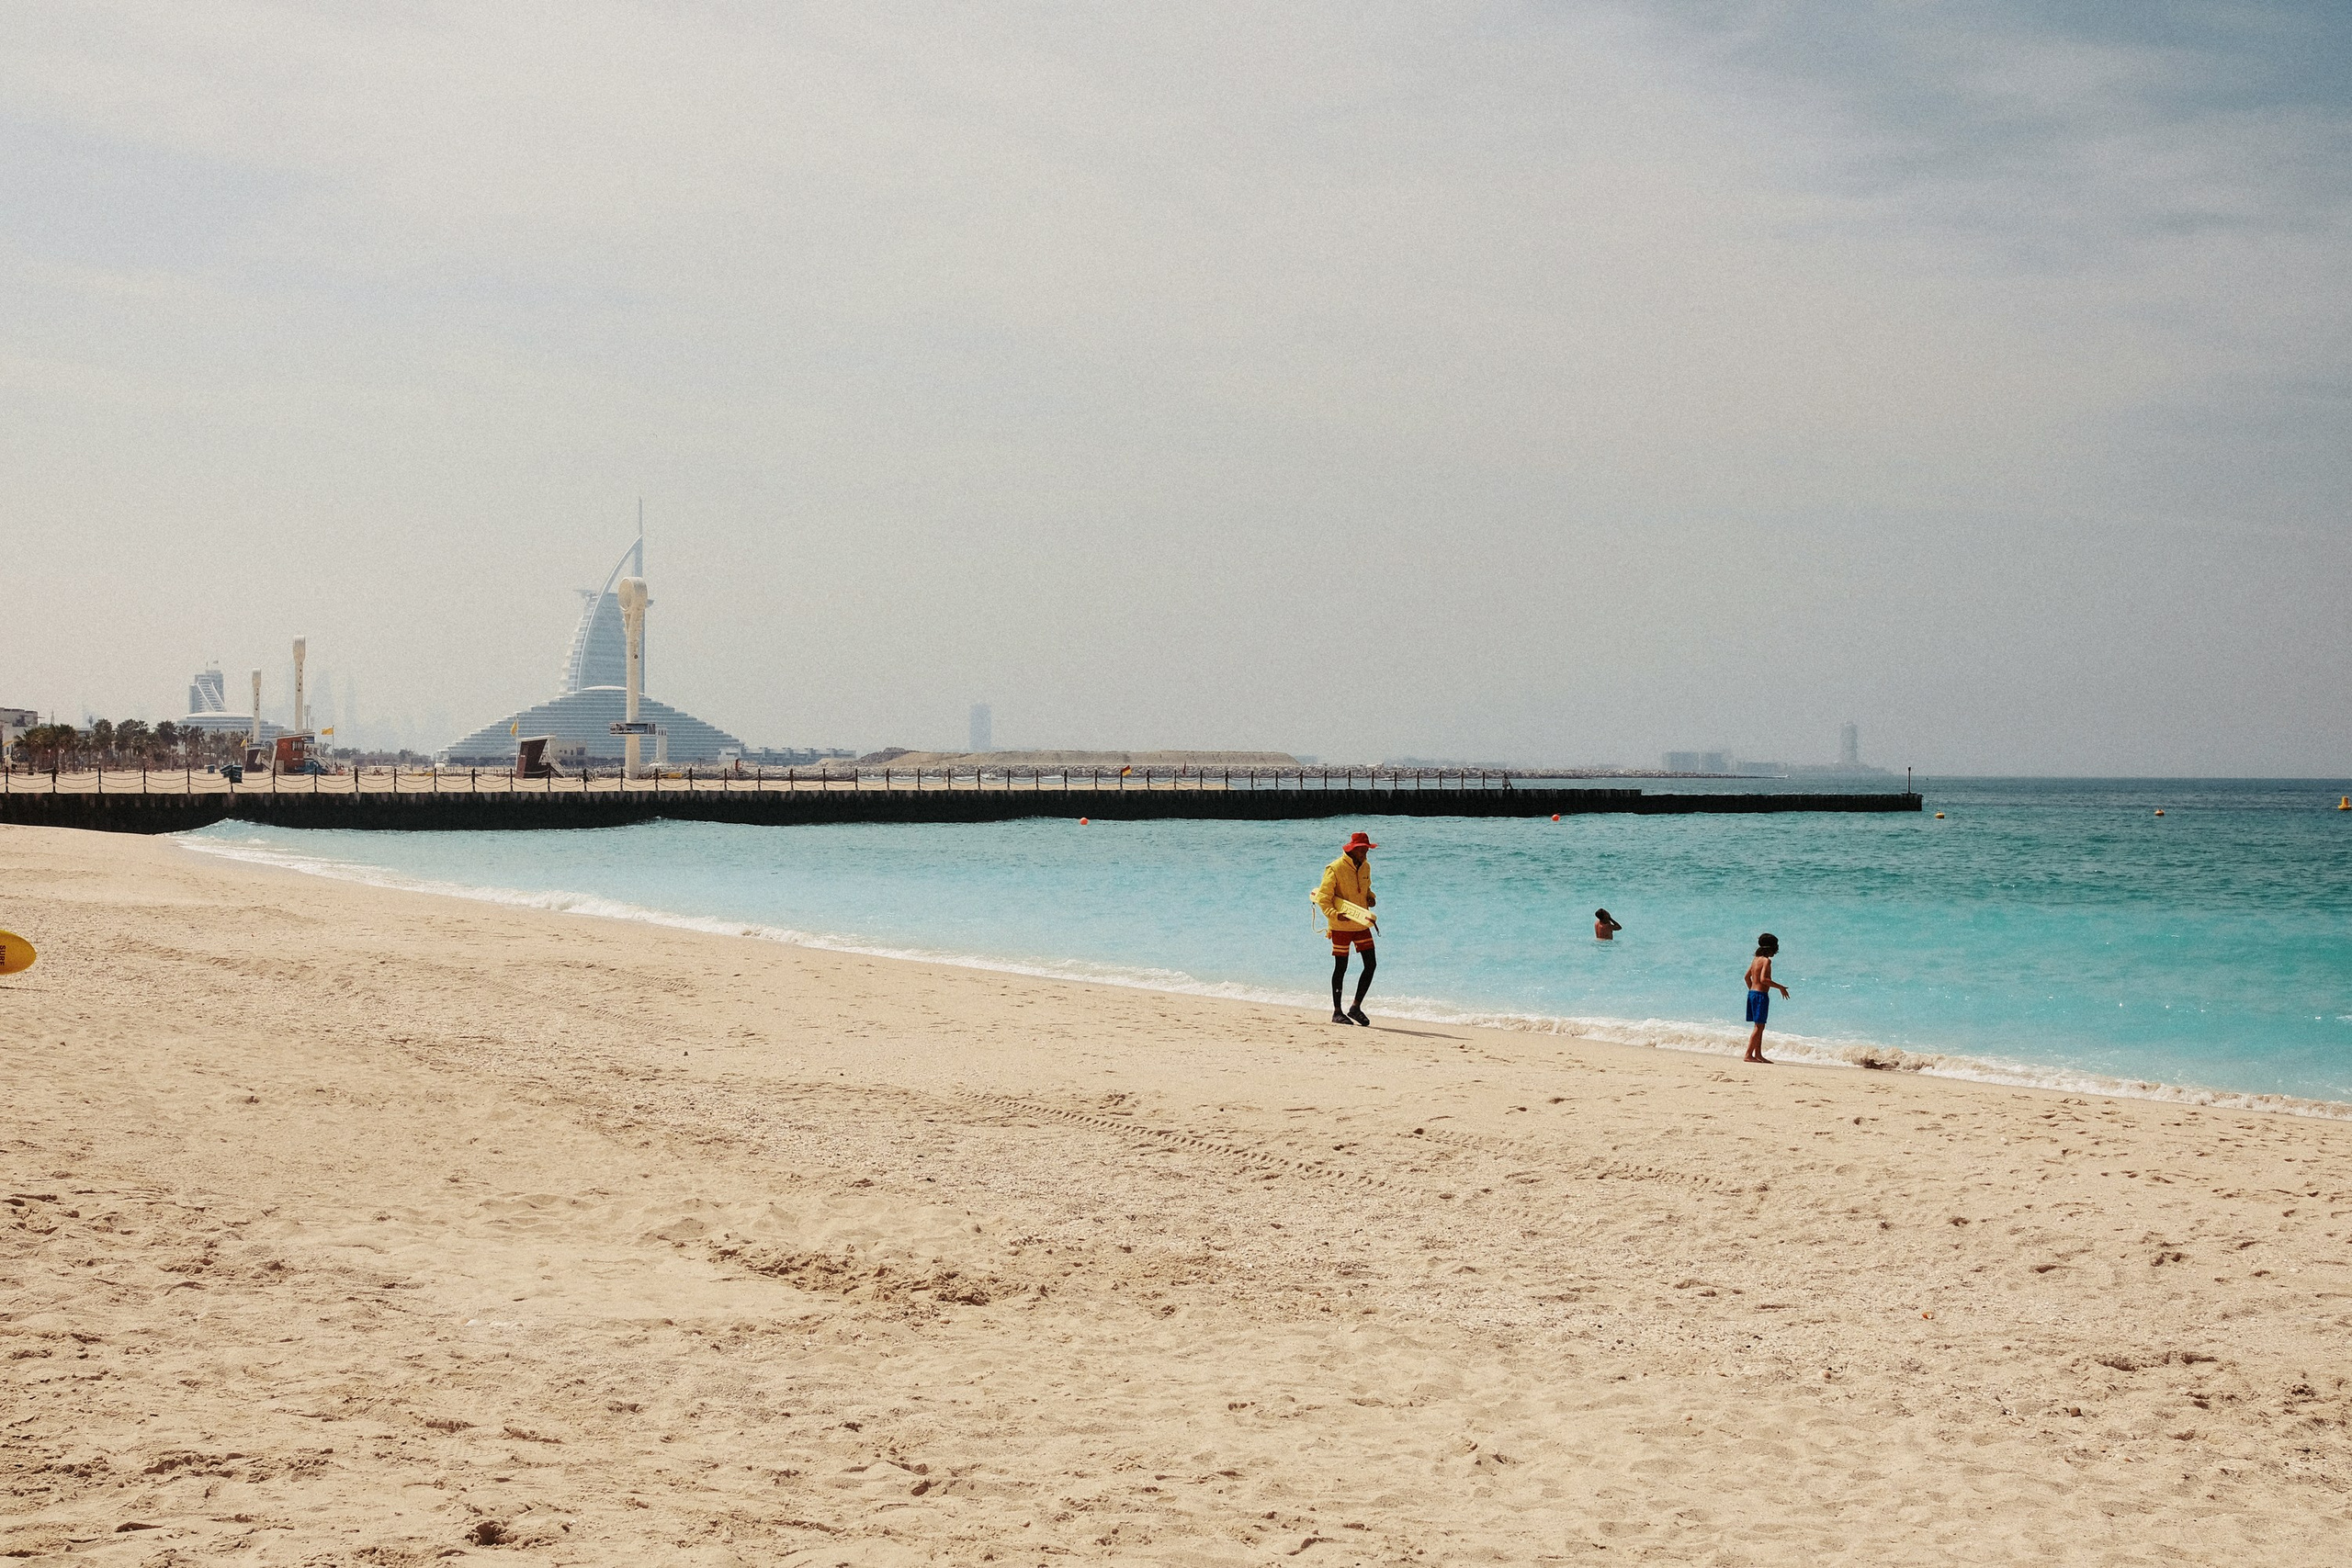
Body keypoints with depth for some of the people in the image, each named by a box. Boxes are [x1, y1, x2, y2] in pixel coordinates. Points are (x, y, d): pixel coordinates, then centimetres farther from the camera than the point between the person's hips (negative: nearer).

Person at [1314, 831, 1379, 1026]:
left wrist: (1371, 898, 4)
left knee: (1371, 965, 0)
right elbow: (1323, 897, -12)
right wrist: (1334, 914, -27)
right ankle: (1337, 1012, 11)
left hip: (1361, 924, 6)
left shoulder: (1365, 868, 9)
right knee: (1341, 967, 1)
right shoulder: (1335, 869, -12)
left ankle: (1356, 1008, 10)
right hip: (1341, 926, -6)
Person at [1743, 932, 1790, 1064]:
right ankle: (1748, 1055, -9)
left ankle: (1758, 1054, 19)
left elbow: (1747, 976, 20)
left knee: (1760, 1026, 15)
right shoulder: (1766, 960, -14)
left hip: (1752, 993, 9)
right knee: (1758, 1027, -6)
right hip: (1761, 995, -9)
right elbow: (1763, 979, -24)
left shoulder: (1756, 959, 12)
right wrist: (1780, 987, -16)